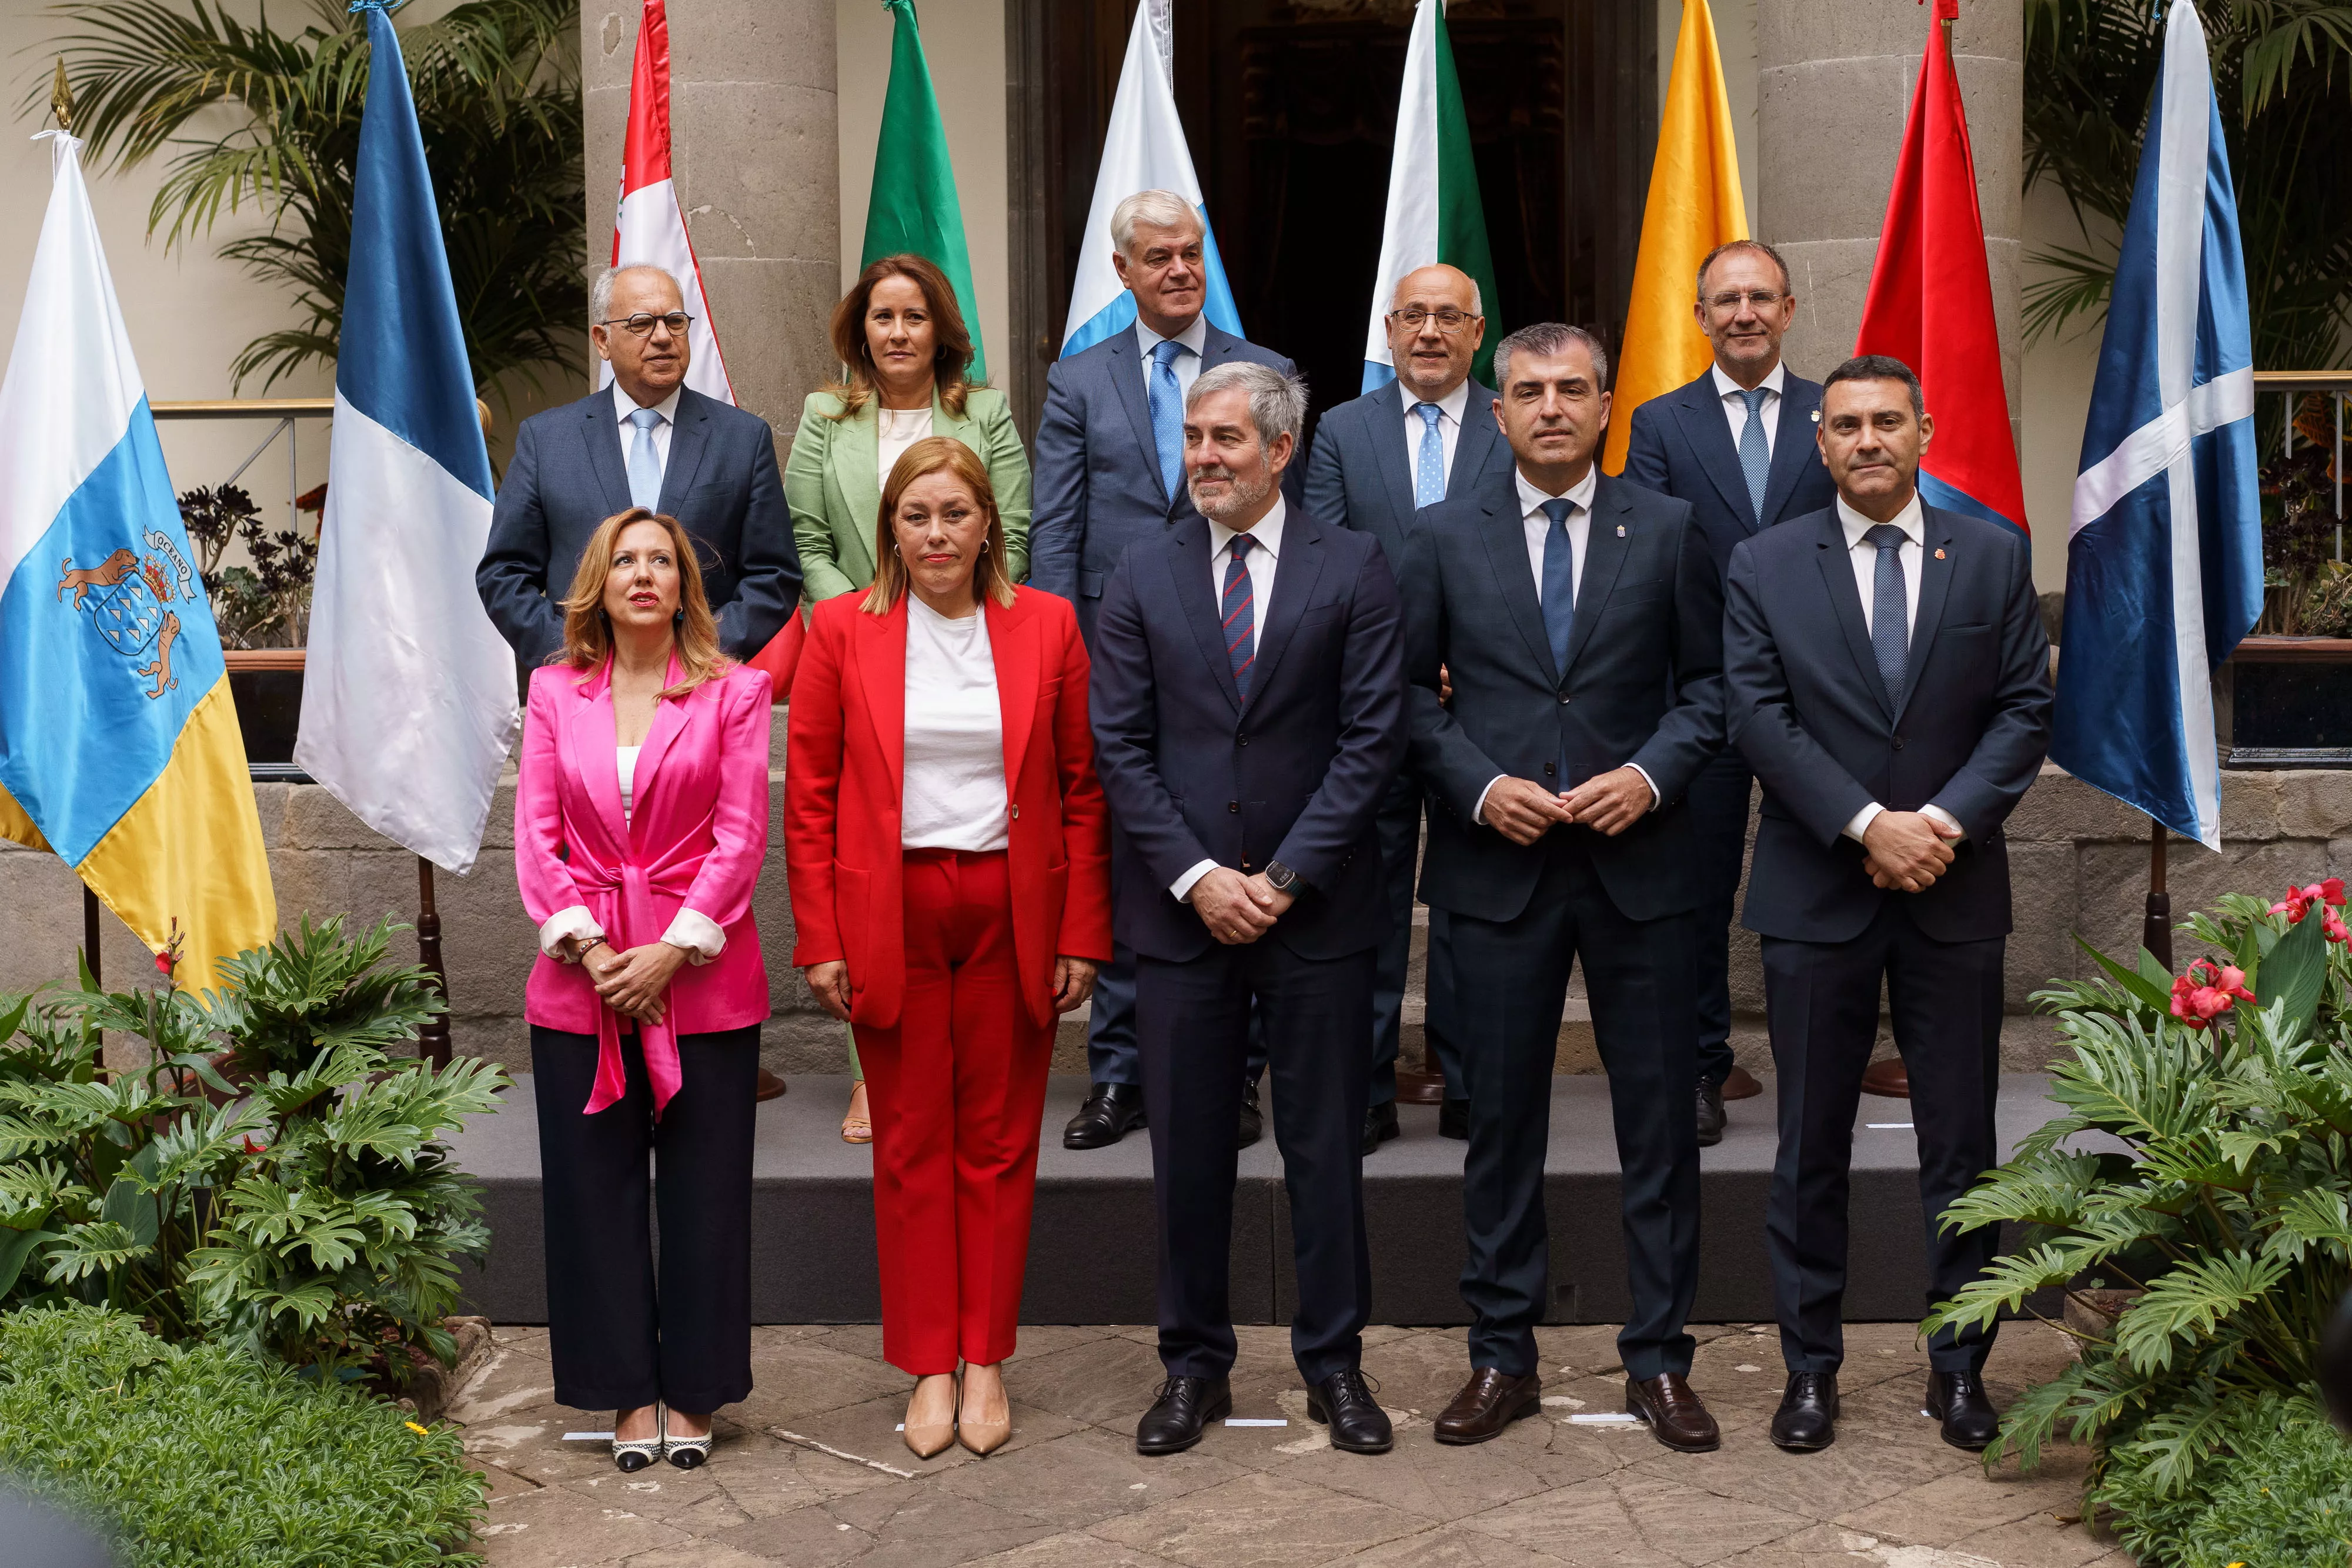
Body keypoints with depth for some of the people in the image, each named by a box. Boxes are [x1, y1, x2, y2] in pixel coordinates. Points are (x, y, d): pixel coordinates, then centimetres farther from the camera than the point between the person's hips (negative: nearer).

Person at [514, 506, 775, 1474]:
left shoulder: (733, 693, 2)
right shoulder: (555, 692, 8)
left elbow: (740, 836, -4)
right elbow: (536, 833, 3)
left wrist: (672, 950, -12)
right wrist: (589, 948, -9)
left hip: (703, 978, -2)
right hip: (582, 983, 2)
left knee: (704, 1188, 4)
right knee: (594, 1187, 6)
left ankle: (693, 1392, 18)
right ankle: (630, 1393, 18)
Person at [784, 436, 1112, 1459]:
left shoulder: (1046, 626, 3)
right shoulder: (843, 630, 2)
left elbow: (1083, 791, 4)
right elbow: (809, 798, 2)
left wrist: (1083, 935, -1)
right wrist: (821, 941, -4)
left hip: (1013, 914, 1)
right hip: (891, 915, 0)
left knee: (1000, 1141, 6)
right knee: (911, 1144, 5)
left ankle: (986, 1362, 17)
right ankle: (928, 1367, 15)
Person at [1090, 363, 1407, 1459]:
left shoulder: (1354, 568, 1)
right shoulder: (1143, 576, 6)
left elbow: (1371, 737, -4)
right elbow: (1120, 744, 2)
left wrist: (1286, 875, -10)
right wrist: (1195, 876, -9)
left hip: (1316, 910, -1)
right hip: (1180, 910, 2)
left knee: (1325, 1146, 7)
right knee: (1187, 1150, 8)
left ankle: (1334, 1364, 19)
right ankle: (1194, 1367, 20)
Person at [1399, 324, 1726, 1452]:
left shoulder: (1667, 532, 5)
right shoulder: (1445, 537, 6)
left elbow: (1708, 683, 7)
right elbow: (1412, 692, 6)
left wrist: (1652, 775, -10)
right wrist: (1479, 786, -9)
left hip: (1640, 862, 0)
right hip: (1500, 866, 0)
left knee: (1660, 1120, 5)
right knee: (1501, 1119, 7)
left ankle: (1659, 1360, 17)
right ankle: (1502, 1358, 19)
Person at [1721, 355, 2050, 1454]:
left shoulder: (1994, 555, 6)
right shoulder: (1765, 566, 2)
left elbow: (2025, 707, 2)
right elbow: (1759, 716, -6)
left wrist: (1946, 820, -13)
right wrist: (1870, 825, -15)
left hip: (1954, 894, 1)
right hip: (1815, 897, -1)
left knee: (1961, 1144, 7)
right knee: (1811, 1147, 6)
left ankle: (1960, 1364, 20)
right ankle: (1810, 1365, 17)